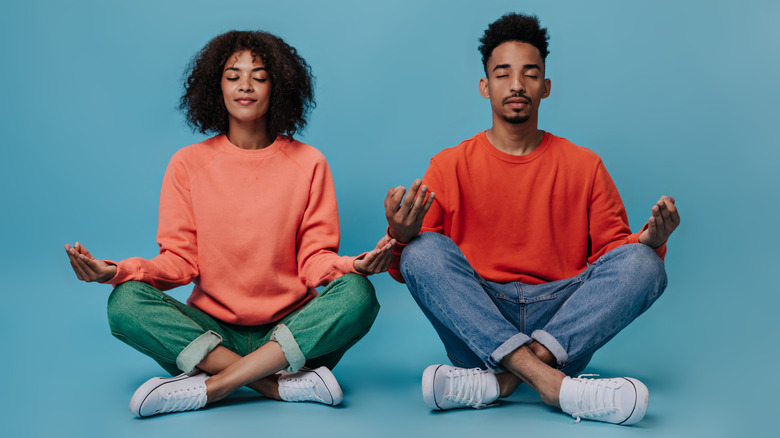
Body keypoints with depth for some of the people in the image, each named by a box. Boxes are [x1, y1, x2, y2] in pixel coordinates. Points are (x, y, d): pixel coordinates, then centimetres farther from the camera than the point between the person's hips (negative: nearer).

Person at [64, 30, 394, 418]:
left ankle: (211, 386, -29)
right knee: (126, 302, -26)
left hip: (293, 334, 0)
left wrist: (353, 266, -23)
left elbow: (314, 259, 0)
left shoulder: (308, 163, 4)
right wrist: (121, 271, -16)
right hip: (210, 332, 1)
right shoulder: (188, 164, 6)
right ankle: (284, 386, -29)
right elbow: (180, 260, 3)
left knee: (357, 294, -30)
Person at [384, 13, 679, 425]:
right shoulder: (449, 166, 7)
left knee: (642, 262, -21)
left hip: (562, 322, 1)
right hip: (475, 324, -1)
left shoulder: (584, 166, 11)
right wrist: (400, 237, -20)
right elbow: (408, 267, 3)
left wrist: (649, 240, -12)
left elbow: (613, 252, 10)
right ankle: (549, 382, -38)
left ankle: (499, 380, -33)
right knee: (423, 249, -25)